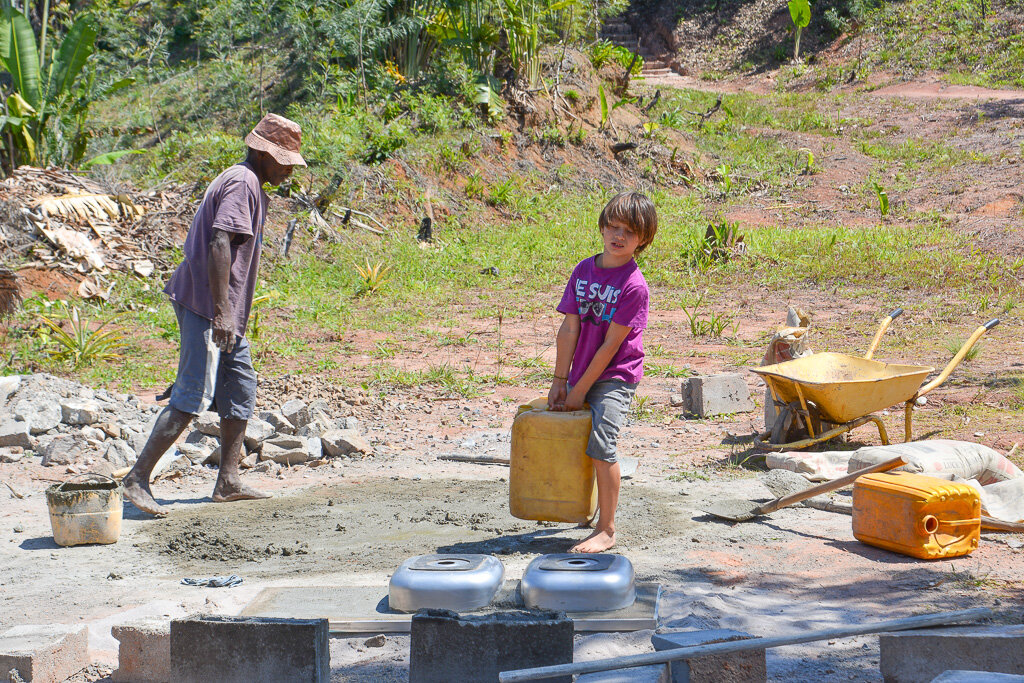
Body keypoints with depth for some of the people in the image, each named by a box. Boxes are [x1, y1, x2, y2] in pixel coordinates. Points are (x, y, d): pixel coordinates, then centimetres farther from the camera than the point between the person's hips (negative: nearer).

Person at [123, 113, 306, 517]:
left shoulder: (244, 183, 19)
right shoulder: (242, 183, -13)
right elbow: (219, 245, -23)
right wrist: (221, 312, -27)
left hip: (224, 309, 11)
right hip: (207, 306, -11)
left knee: (241, 389, 12)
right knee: (192, 397, -12)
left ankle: (228, 482, 15)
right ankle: (138, 479, -9)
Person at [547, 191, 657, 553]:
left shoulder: (634, 285, -15)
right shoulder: (584, 270, 3)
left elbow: (611, 344, -15)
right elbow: (569, 328, 2)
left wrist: (580, 389, -14)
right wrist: (560, 381, -2)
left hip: (614, 377, -7)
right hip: (581, 373, 7)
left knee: (600, 445, -18)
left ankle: (606, 530, -8)